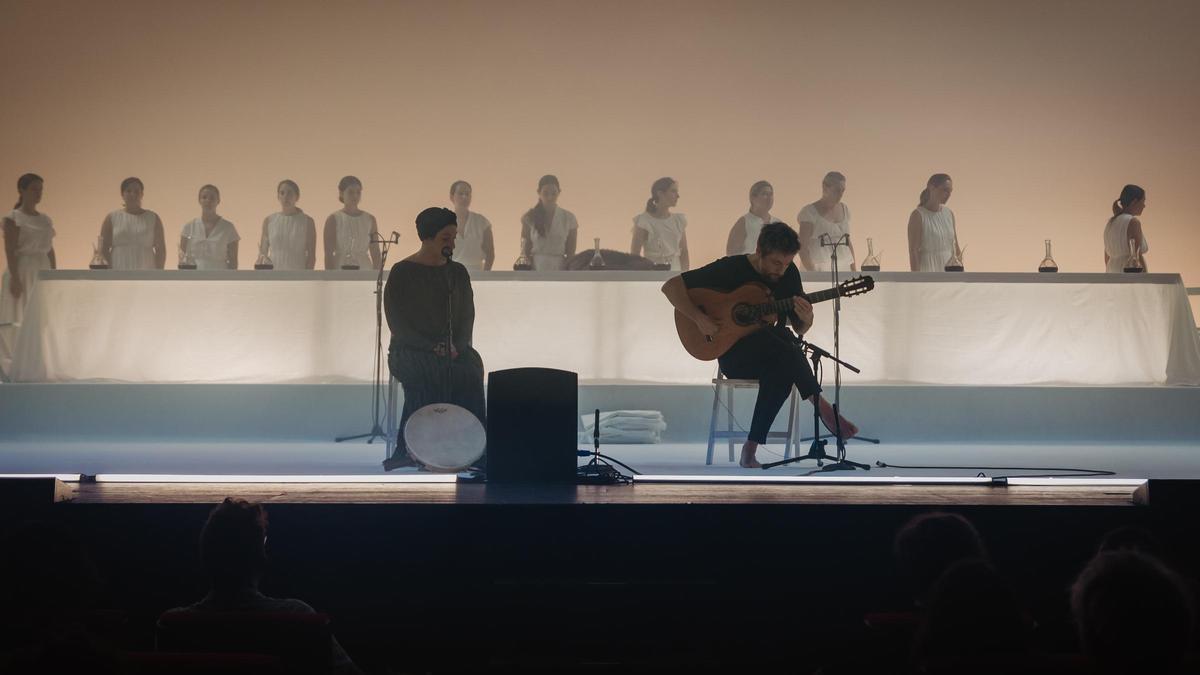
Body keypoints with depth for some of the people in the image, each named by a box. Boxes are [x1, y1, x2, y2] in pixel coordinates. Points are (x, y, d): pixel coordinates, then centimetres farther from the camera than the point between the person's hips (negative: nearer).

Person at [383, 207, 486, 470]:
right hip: (411, 349, -4)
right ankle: (409, 450, -31)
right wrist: (431, 348, -14)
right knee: (426, 375, -34)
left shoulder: (458, 273, 14)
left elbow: (467, 316, 12)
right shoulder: (402, 273, -1)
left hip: (453, 348, 4)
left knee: (472, 369, -27)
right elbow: (397, 321, -6)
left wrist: (457, 346, -8)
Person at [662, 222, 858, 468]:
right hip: (734, 353, -4)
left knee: (783, 372, -35)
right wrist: (700, 318, -26)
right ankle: (822, 407, -28)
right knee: (782, 347, -35)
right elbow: (671, 286, -12)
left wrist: (806, 319, -19)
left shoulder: (788, 272, 2)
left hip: (773, 356, 4)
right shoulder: (731, 269, -11)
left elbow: (799, 329, 6)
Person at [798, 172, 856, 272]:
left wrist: (854, 270, 14)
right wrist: (813, 273, -19)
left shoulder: (845, 209, 15)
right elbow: (803, 248, -8)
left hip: (844, 268, 5)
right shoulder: (810, 212, -4)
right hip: (820, 269, -5)